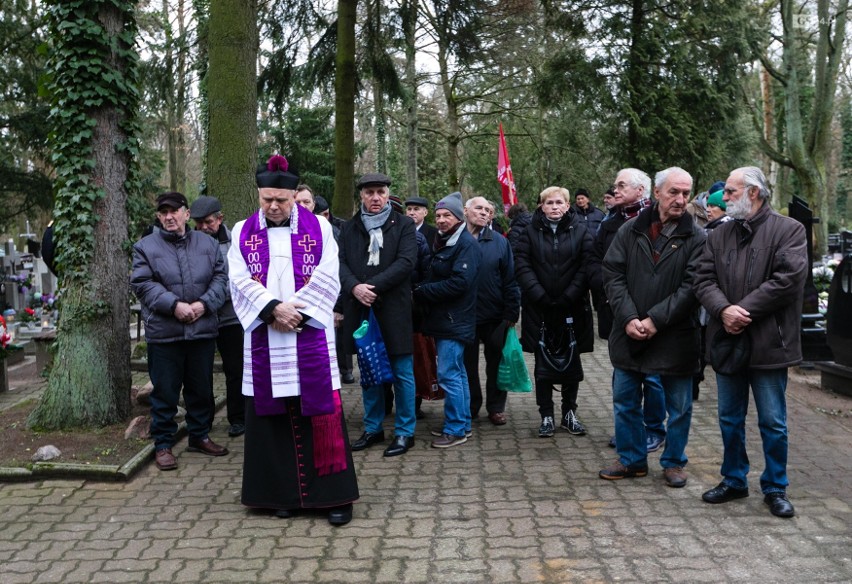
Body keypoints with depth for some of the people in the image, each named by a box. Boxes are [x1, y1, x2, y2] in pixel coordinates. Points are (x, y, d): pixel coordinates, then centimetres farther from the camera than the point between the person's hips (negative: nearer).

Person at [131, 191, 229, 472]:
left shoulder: (208, 244, 8)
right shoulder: (146, 247, 0)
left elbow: (220, 278, 3)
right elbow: (142, 284, -8)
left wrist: (204, 304, -13)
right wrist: (174, 305, -18)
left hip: (203, 330, 3)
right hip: (163, 333, -3)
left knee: (202, 388, 14)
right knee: (165, 392, 4)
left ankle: (200, 436, 30)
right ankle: (163, 445, 17)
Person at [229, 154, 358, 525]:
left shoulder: (319, 228, 4)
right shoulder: (243, 233, 9)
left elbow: (326, 280, -3)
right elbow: (240, 281, -1)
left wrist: (297, 313, -14)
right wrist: (274, 309, -16)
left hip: (310, 335, -2)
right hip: (264, 339, 2)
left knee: (321, 414, -1)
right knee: (274, 416, 5)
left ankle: (334, 495, 7)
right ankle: (285, 493, 17)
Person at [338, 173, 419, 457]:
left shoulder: (404, 225, 1)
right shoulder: (349, 227, 10)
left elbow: (406, 261, -10)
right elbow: (340, 262, 2)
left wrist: (372, 286, -16)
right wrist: (355, 287, -17)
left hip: (394, 308, -3)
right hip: (360, 309, 3)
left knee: (402, 373, 3)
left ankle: (404, 432, 15)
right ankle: (373, 428, 26)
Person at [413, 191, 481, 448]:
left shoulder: (466, 244, -12)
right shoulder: (443, 242, 16)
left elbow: (459, 282, -21)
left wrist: (422, 292, -15)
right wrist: (422, 291, -3)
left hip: (454, 321, -9)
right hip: (444, 319, 9)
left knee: (448, 374, -8)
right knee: (457, 373, 15)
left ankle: (455, 429, 1)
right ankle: (463, 423, 24)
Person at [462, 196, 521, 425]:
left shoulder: (500, 242, 0)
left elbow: (510, 280, -2)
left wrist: (511, 314, -7)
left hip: (495, 317, 0)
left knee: (495, 364, 10)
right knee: (467, 364, 12)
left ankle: (496, 407, 25)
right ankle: (470, 407, 26)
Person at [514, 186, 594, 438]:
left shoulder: (580, 231, 1)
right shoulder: (531, 231, 3)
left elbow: (586, 266, -6)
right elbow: (522, 266, -4)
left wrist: (567, 297, -14)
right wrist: (540, 296, -14)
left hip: (572, 309, 0)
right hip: (539, 310, 0)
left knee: (571, 364, 10)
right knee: (543, 365, 5)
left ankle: (569, 414, 23)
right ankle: (546, 416, 15)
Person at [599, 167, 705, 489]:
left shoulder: (696, 238, -5)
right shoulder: (630, 230, 2)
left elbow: (691, 287, -11)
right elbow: (612, 275, -1)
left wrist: (654, 320, -17)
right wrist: (628, 318, -13)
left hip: (675, 337, -2)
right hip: (629, 332, 2)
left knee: (679, 406, 10)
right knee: (625, 401, 12)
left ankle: (674, 462, 28)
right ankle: (632, 459, 29)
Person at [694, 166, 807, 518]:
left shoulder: (789, 230, -5)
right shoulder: (719, 235, 10)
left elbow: (788, 280, -16)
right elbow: (703, 279, 1)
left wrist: (744, 311, -18)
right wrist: (723, 309, -18)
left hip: (768, 343, -5)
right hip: (728, 340, 5)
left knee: (773, 423, 6)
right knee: (730, 419, 15)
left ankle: (775, 488, 22)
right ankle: (734, 480, 31)